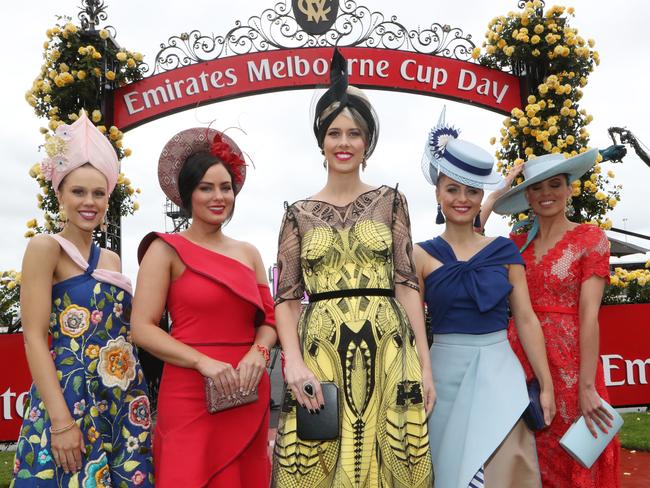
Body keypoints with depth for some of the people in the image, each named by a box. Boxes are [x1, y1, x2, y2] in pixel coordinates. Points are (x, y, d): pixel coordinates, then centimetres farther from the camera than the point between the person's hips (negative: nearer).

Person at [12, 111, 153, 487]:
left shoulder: (111, 259, 13)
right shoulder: (46, 247, -5)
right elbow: (34, 337, -12)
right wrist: (61, 421, -18)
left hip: (125, 404, 6)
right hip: (70, 399, -6)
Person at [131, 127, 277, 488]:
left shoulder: (248, 253, 12)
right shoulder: (167, 249, -2)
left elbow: (267, 319, 14)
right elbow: (142, 329, -8)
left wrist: (258, 353, -8)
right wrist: (204, 363, -18)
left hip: (248, 396, 5)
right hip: (190, 394, -4)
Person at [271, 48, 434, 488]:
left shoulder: (390, 202, 8)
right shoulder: (300, 214, 8)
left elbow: (407, 284, 4)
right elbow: (286, 297, 3)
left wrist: (425, 363, -2)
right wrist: (295, 364, -11)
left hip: (387, 352, 0)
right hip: (321, 353, 0)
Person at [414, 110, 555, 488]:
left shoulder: (504, 250, 4)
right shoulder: (421, 255, -1)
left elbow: (526, 319, 4)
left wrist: (546, 385, 3)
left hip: (499, 372, 1)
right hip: (446, 374, -1)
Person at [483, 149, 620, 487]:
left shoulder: (590, 239, -3)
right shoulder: (516, 244, 9)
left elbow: (589, 314, -10)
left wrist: (587, 386, -14)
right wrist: (495, 195, 2)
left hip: (568, 361, -4)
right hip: (519, 358, 4)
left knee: (569, 460, 7)